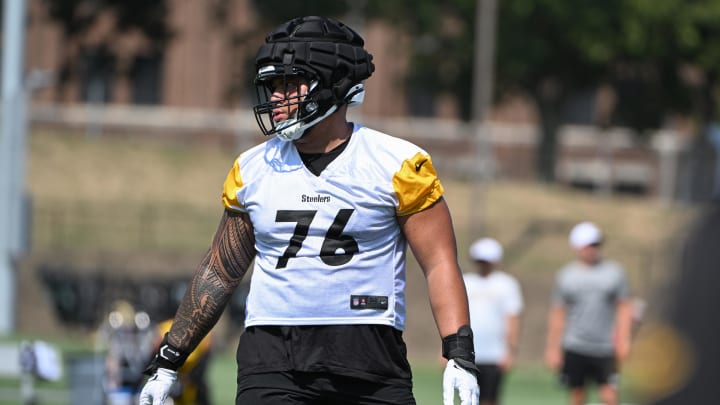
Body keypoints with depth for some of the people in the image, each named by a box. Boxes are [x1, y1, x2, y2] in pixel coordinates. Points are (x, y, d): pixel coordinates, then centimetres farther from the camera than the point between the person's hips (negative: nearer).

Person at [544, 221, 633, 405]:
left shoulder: (614, 271, 7)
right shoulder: (566, 275, 8)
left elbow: (624, 308, 6)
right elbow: (557, 315, 9)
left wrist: (623, 339, -6)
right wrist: (553, 348, 5)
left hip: (606, 349, -1)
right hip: (575, 347, 1)